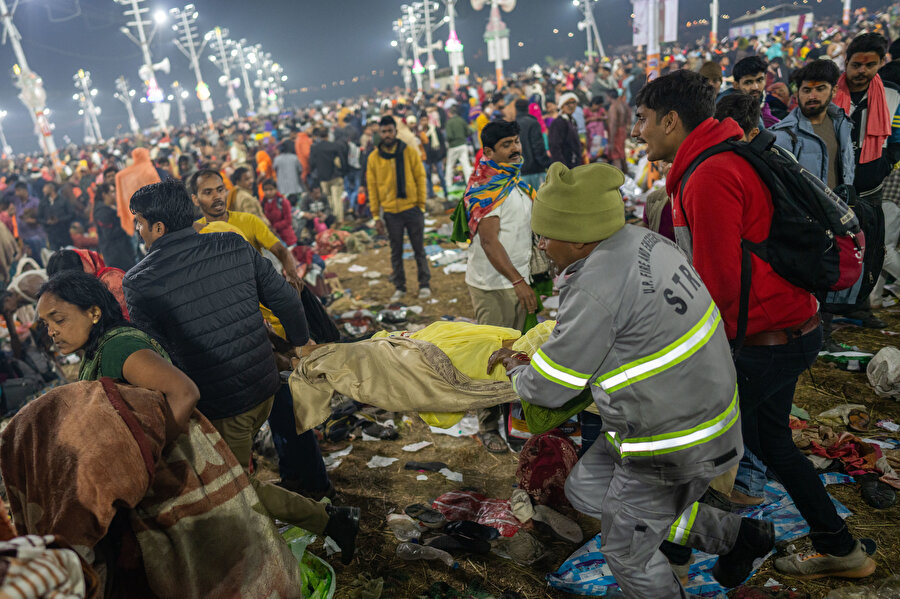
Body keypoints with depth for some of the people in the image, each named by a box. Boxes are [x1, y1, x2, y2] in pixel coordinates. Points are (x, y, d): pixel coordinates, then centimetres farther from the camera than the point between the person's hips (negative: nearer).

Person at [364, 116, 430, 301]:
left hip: (412, 208, -1)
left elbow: (420, 178, 1)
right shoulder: (374, 157, 1)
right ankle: (400, 288, 20)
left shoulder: (410, 152, -2)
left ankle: (425, 285, 18)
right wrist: (376, 216, 1)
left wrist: (421, 206, -4)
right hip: (391, 212, 1)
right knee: (396, 252, 9)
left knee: (419, 250, 7)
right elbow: (372, 187, 3)